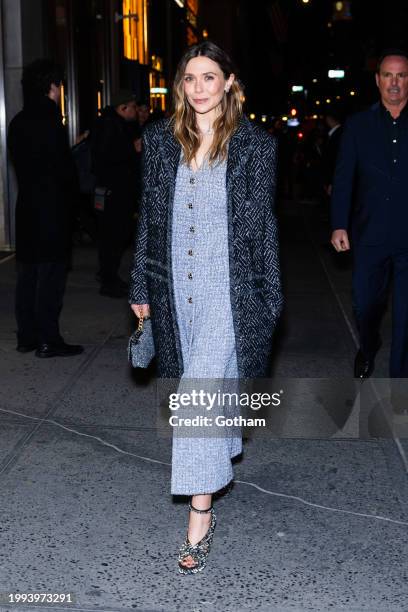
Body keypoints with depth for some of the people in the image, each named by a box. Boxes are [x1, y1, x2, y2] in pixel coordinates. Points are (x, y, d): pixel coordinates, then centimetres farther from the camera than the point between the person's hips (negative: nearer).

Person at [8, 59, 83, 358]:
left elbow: (21, 163, 13)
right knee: (51, 274, -3)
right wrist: (72, 191, 3)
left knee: (28, 272, 12)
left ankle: (27, 336, 18)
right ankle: (48, 340, 0)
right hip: (53, 209, -8)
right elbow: (64, 168, -14)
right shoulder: (50, 121, -15)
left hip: (27, 207, 8)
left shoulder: (18, 122, 10)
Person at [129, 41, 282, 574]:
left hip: (229, 289, -4)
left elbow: (263, 225, -1)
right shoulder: (161, 139, 5)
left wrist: (269, 298, -2)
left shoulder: (254, 144, -4)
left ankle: (200, 511, -2)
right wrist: (142, 288, 9)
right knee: (203, 385, 18)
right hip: (176, 286, 4)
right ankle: (223, 450, 43)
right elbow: (150, 217, 9)